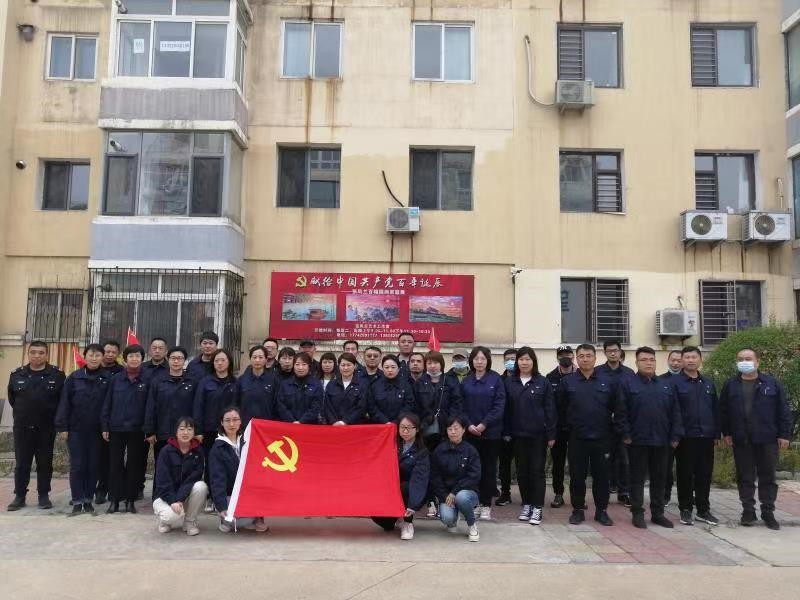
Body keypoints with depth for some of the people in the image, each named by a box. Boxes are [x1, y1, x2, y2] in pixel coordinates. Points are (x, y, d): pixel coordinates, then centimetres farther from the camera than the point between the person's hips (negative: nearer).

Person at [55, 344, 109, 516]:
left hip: (97, 431, 0)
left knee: (93, 466, 6)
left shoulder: (107, 378, 0)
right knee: (77, 466, 2)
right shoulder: (74, 377, 0)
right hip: (76, 430, 0)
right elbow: (65, 402, 0)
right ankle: (77, 502, 10)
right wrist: (62, 426, -5)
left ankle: (88, 500, 16)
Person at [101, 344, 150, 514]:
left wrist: (149, 430, -5)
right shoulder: (116, 379, 4)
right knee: (115, 465, 6)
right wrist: (105, 427, 1)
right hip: (116, 429, 1)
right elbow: (107, 404, 6)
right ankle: (114, 500, 13)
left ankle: (130, 501, 15)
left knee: (134, 465, 6)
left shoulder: (146, 380, 0)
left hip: (137, 430, -1)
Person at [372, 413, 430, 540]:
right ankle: (390, 521, 13)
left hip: (409, 492, -4)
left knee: (404, 488, -36)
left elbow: (419, 479, -25)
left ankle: (408, 523, -11)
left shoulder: (422, 452, -11)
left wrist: (412, 505, -38)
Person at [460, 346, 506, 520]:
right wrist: (469, 425, -10)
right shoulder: (466, 381, 6)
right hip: (470, 432, 2)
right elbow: (460, 406, 4)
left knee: (489, 468, 4)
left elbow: (499, 405, -7)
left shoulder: (496, 380, -2)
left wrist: (484, 424, -15)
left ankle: (486, 505, 12)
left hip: (490, 431, -2)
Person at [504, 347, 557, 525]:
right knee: (522, 470, 10)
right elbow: (506, 408, 4)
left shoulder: (543, 382, -3)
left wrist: (551, 435, -6)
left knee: (537, 470, 2)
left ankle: (537, 507, 11)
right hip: (518, 434, 3)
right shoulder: (509, 382, 3)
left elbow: (550, 410, -3)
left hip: (538, 434, -2)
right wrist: (506, 432, -1)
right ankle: (526, 505, 22)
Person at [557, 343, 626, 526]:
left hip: (601, 438, 1)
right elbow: (559, 407, 3)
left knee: (601, 475, 8)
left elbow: (618, 408, 2)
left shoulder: (607, 381, 1)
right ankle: (578, 510, 20)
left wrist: (619, 429, -3)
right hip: (577, 438, 0)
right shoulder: (567, 381, -1)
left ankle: (601, 510, 21)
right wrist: (567, 425, 3)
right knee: (577, 476, 7)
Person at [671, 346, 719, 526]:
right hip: (685, 437, -5)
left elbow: (715, 409, 14)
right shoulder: (675, 382, -5)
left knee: (705, 474, 10)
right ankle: (685, 509, 14)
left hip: (706, 437, 5)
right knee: (685, 475, 3)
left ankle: (703, 509, 21)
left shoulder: (708, 383, 12)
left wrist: (716, 433, 10)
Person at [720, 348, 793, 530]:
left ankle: (768, 513, 17)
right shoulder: (730, 385, 5)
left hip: (767, 440, -1)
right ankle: (748, 512, 16)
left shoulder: (772, 383, 1)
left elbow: (783, 411, 0)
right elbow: (723, 411, 7)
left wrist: (784, 434, -5)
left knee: (768, 477, 7)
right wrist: (727, 433, 2)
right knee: (745, 478, 7)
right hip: (741, 440, 1)